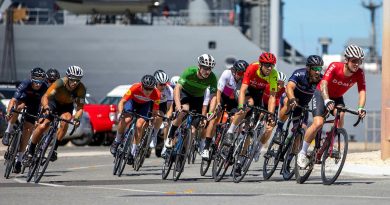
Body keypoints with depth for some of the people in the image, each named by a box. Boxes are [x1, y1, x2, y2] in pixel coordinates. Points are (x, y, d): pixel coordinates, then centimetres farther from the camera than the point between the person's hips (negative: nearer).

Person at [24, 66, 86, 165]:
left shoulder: (81, 89, -26)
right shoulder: (60, 83, -32)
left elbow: (80, 107, -24)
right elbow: (45, 97, -39)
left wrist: (76, 118, -45)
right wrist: (46, 108, -58)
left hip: (67, 106, 1)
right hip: (53, 103, -1)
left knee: (65, 122, -31)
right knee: (42, 127, -16)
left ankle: (55, 149, -19)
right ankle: (30, 152, 1)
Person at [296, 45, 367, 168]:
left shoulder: (359, 74, -21)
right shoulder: (335, 67, -31)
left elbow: (362, 91, -28)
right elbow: (324, 84, -41)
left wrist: (361, 108, -47)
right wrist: (327, 101, -58)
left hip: (337, 97, 3)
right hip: (322, 94, -3)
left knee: (340, 115, -30)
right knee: (318, 123, -20)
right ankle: (303, 152, -3)